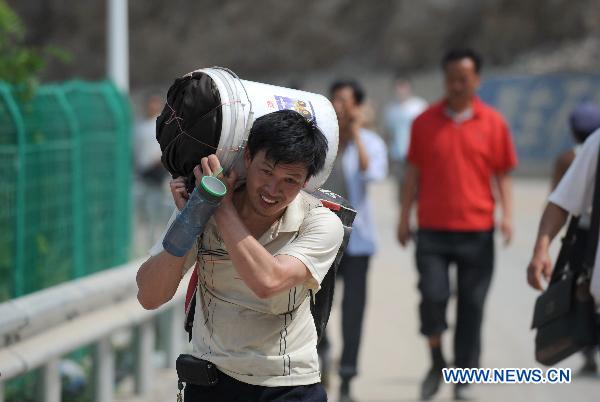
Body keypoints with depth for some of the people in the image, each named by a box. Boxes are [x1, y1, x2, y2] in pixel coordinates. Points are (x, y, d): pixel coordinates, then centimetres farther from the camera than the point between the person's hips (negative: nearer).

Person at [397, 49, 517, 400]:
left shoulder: (494, 123, 4)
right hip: (432, 229, 0)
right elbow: (414, 172, 10)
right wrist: (405, 217, 6)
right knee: (433, 296, -12)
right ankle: (437, 363, 12)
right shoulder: (425, 122, 6)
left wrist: (507, 214, -5)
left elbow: (502, 173, 7)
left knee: (472, 306, 2)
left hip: (477, 230, 0)